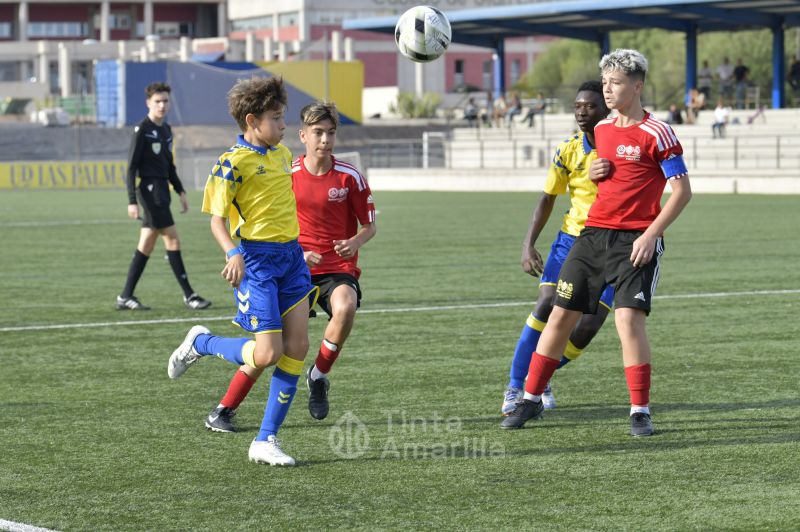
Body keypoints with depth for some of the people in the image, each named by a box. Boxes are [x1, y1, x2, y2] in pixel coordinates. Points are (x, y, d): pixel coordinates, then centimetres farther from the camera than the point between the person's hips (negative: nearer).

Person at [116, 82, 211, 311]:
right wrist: (132, 201, -17)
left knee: (146, 245, 9)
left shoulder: (166, 129, 15)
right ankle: (189, 295, -5)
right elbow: (131, 167, -11)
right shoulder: (142, 129, -9)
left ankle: (126, 297, 12)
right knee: (172, 240, -8)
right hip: (150, 188, -9)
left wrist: (180, 191, 19)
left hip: (162, 189, 9)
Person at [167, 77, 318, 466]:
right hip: (256, 259, -7)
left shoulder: (282, 154, 12)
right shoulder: (233, 163, -11)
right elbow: (216, 219, -11)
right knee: (268, 354, -12)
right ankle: (200, 343, 17)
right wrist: (233, 253, -29)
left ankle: (266, 441, 6)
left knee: (297, 347, -1)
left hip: (291, 255, 7)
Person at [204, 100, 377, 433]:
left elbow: (370, 225, 5)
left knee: (345, 307, -34)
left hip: (338, 268, -1)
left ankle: (319, 377, -8)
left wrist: (355, 243, -17)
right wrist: (298, 254, -8)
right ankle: (224, 410, 7)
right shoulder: (288, 175, -1)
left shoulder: (349, 177, -4)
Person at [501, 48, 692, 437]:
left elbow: (682, 191, -10)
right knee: (561, 314, 5)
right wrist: (593, 174, 3)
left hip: (635, 241, -6)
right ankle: (530, 398, 16)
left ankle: (640, 412, -9)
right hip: (594, 232, 6)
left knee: (629, 318, -18)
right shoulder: (602, 129, 13)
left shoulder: (656, 134, -9)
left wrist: (650, 235, -18)